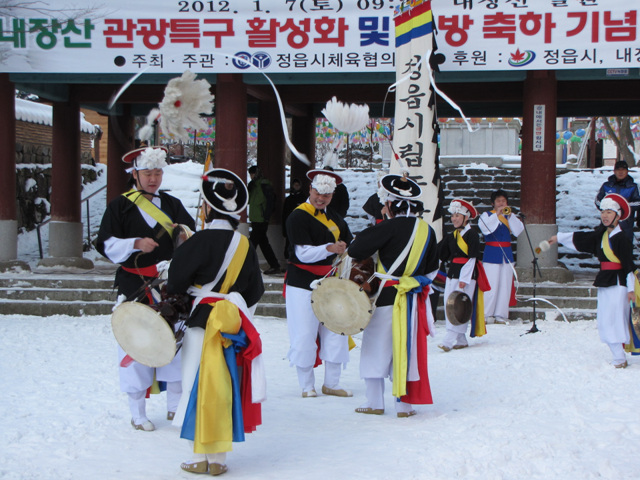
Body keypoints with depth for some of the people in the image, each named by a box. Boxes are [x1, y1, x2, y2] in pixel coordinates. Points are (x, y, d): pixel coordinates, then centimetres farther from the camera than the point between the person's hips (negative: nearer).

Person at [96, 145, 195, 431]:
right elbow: (107, 245, -2)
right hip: (135, 287, -3)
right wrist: (136, 244, -17)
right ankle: (138, 413, 10)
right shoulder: (120, 206, 3)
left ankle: (175, 406, 13)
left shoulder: (171, 204, 13)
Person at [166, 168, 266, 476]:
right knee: (223, 389, 10)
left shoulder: (203, 240, -12)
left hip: (204, 323, -5)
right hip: (234, 322, 6)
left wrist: (175, 297, 13)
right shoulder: (246, 245, 6)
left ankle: (201, 458, 5)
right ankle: (218, 458, 14)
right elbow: (256, 290, 13)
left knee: (201, 389, 1)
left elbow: (177, 277, -8)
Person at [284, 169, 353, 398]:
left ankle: (332, 384, 18)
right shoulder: (298, 216, -10)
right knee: (304, 335, -4)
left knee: (336, 332, 6)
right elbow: (303, 253, -19)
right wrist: (329, 248, -32)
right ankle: (307, 386, 9)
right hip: (303, 283, -6)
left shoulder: (334, 218, 13)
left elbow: (349, 245, 19)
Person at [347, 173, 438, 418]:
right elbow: (432, 269, 12)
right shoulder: (427, 230, 4)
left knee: (377, 347, 7)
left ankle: (374, 402, 13)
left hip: (387, 297, -5)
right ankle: (404, 404, 11)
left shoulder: (391, 227, -15)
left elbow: (356, 249, -16)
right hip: (414, 299, 5)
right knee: (408, 348, 10)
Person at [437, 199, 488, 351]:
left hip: (466, 275, -8)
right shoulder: (452, 236, 16)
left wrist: (464, 279, -17)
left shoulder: (472, 234, -5)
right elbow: (442, 255, 17)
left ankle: (448, 340, -16)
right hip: (452, 274, 8)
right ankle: (461, 340, 11)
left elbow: (472, 257, -12)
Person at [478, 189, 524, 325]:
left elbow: (518, 231, -2)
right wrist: (497, 214, -18)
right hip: (491, 254, -4)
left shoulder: (510, 217, 16)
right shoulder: (486, 215, 6)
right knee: (491, 286, -10)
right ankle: (486, 315, -4)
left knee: (505, 286, 1)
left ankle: (500, 315, 7)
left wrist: (510, 215, -12)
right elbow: (485, 228, -15)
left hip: (507, 255, 4)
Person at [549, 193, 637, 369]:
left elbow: (629, 265, -14)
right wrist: (559, 238, 31)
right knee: (604, 322, 8)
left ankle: (619, 360, -8)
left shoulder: (621, 238, -13)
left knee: (614, 321, -11)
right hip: (604, 282, 9)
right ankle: (619, 357, 12)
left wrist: (631, 288, -15)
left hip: (617, 283, -8)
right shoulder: (601, 235, 10)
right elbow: (580, 238, 23)